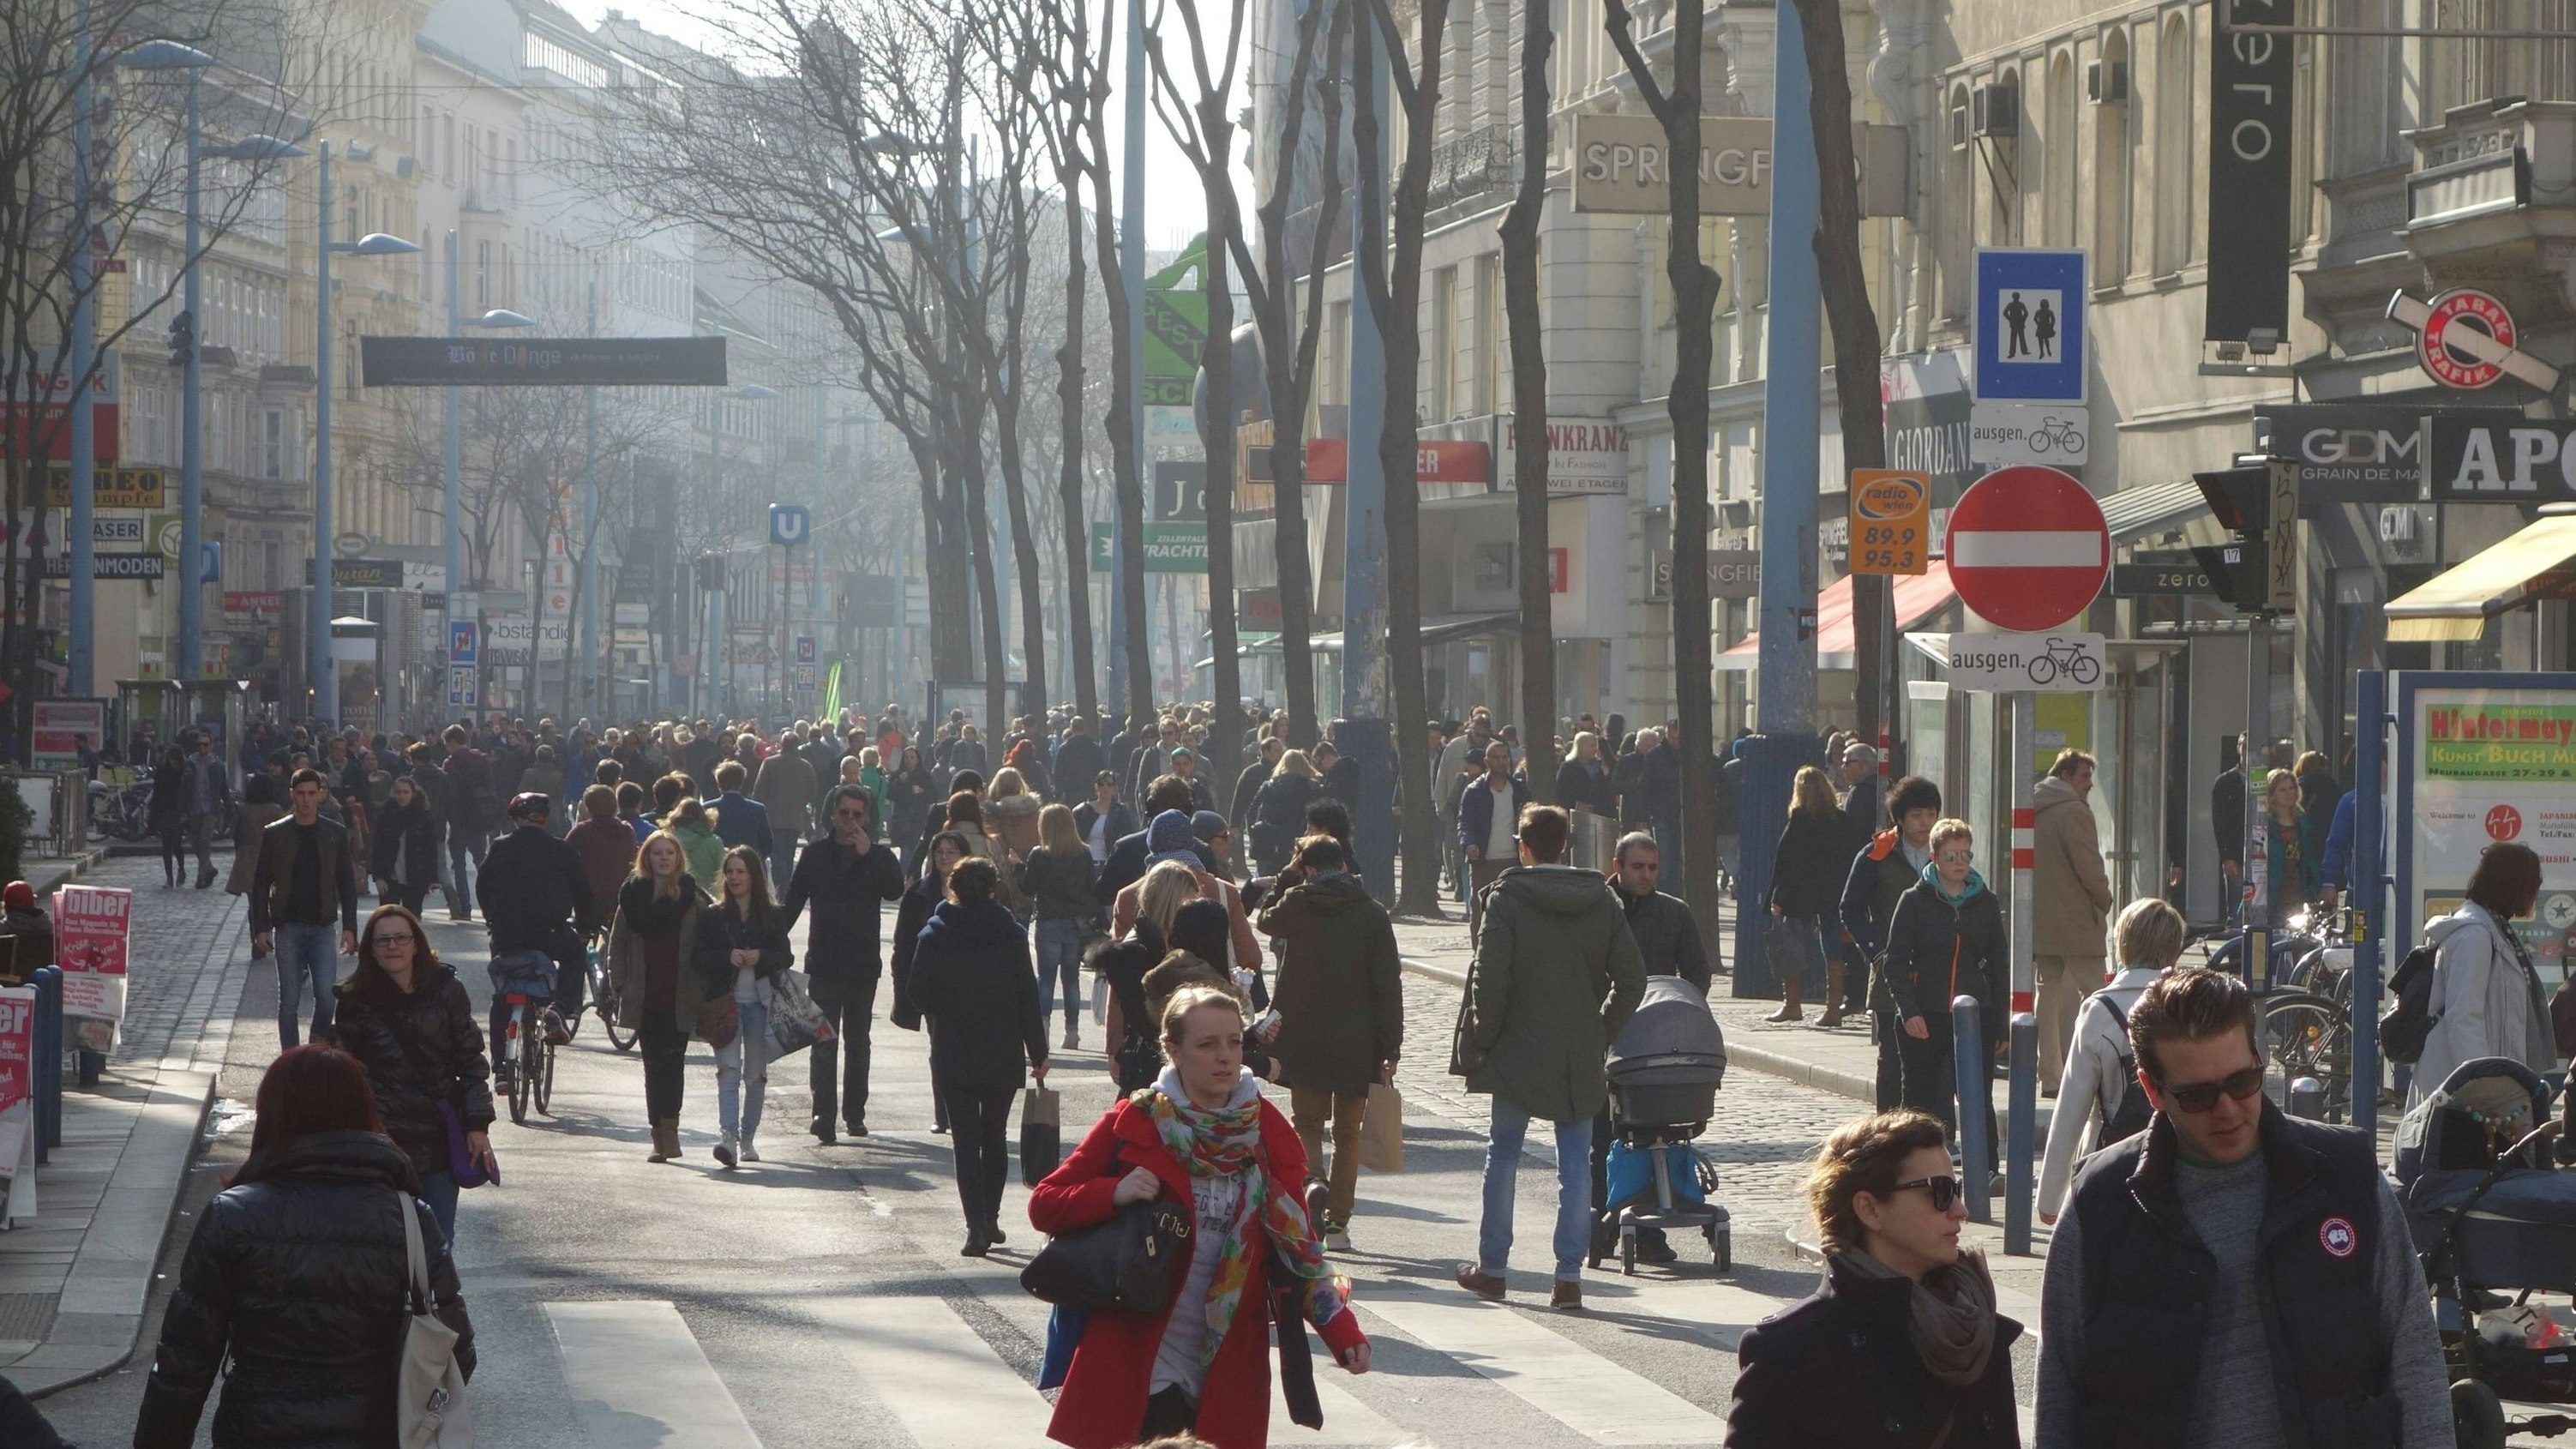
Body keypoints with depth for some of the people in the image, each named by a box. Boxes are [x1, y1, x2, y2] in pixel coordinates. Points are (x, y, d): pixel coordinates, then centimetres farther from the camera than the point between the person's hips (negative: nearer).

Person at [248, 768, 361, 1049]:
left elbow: (347, 884, 7)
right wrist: (261, 928, -4)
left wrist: (349, 927, 0)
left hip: (322, 928, 0)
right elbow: (260, 884, 4)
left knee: (327, 996, -8)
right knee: (289, 1000, 1)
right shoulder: (275, 834, 1)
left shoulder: (335, 834, 4)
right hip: (288, 928, 0)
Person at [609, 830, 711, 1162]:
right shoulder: (633, 894, 6)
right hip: (645, 997, 2)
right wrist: (619, 984, 3)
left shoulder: (692, 897, 0)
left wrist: (702, 989, -5)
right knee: (654, 1065, 6)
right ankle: (661, 1135, 11)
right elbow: (617, 943, 10)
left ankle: (668, 1129, -13)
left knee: (672, 1059, -12)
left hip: (680, 998, -2)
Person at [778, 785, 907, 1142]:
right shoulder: (816, 854, 4)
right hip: (824, 962, -2)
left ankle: (854, 1112, 21)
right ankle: (824, 1115, -17)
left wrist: (867, 854, -18)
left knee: (857, 1041, 12)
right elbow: (791, 904, 5)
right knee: (824, 1042, -10)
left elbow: (895, 889, -16)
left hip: (864, 963, 2)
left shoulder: (879, 856, 4)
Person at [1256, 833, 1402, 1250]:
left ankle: (1312, 1181, -20)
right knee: (1347, 1132, 12)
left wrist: (1290, 879, 23)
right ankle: (1338, 1223, 10)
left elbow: (1266, 920, 23)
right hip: (1356, 1043, 0)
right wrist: (1390, 1048, -4)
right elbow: (1389, 984, -6)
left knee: (1306, 1122, 10)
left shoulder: (1295, 906, -3)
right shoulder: (1372, 914, -3)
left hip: (1304, 1039, 0)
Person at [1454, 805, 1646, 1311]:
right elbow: (1631, 978, 1)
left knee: (1503, 1156, 12)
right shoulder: (1602, 901, 2)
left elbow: (1490, 978, -14)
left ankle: (1491, 1268, 18)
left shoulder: (1508, 898, -9)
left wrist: (1482, 1038, -2)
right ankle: (1569, 1275, 0)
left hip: (1519, 1056, -2)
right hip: (1580, 1060, 2)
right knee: (1575, 1164, 5)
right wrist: (1601, 1033, 10)